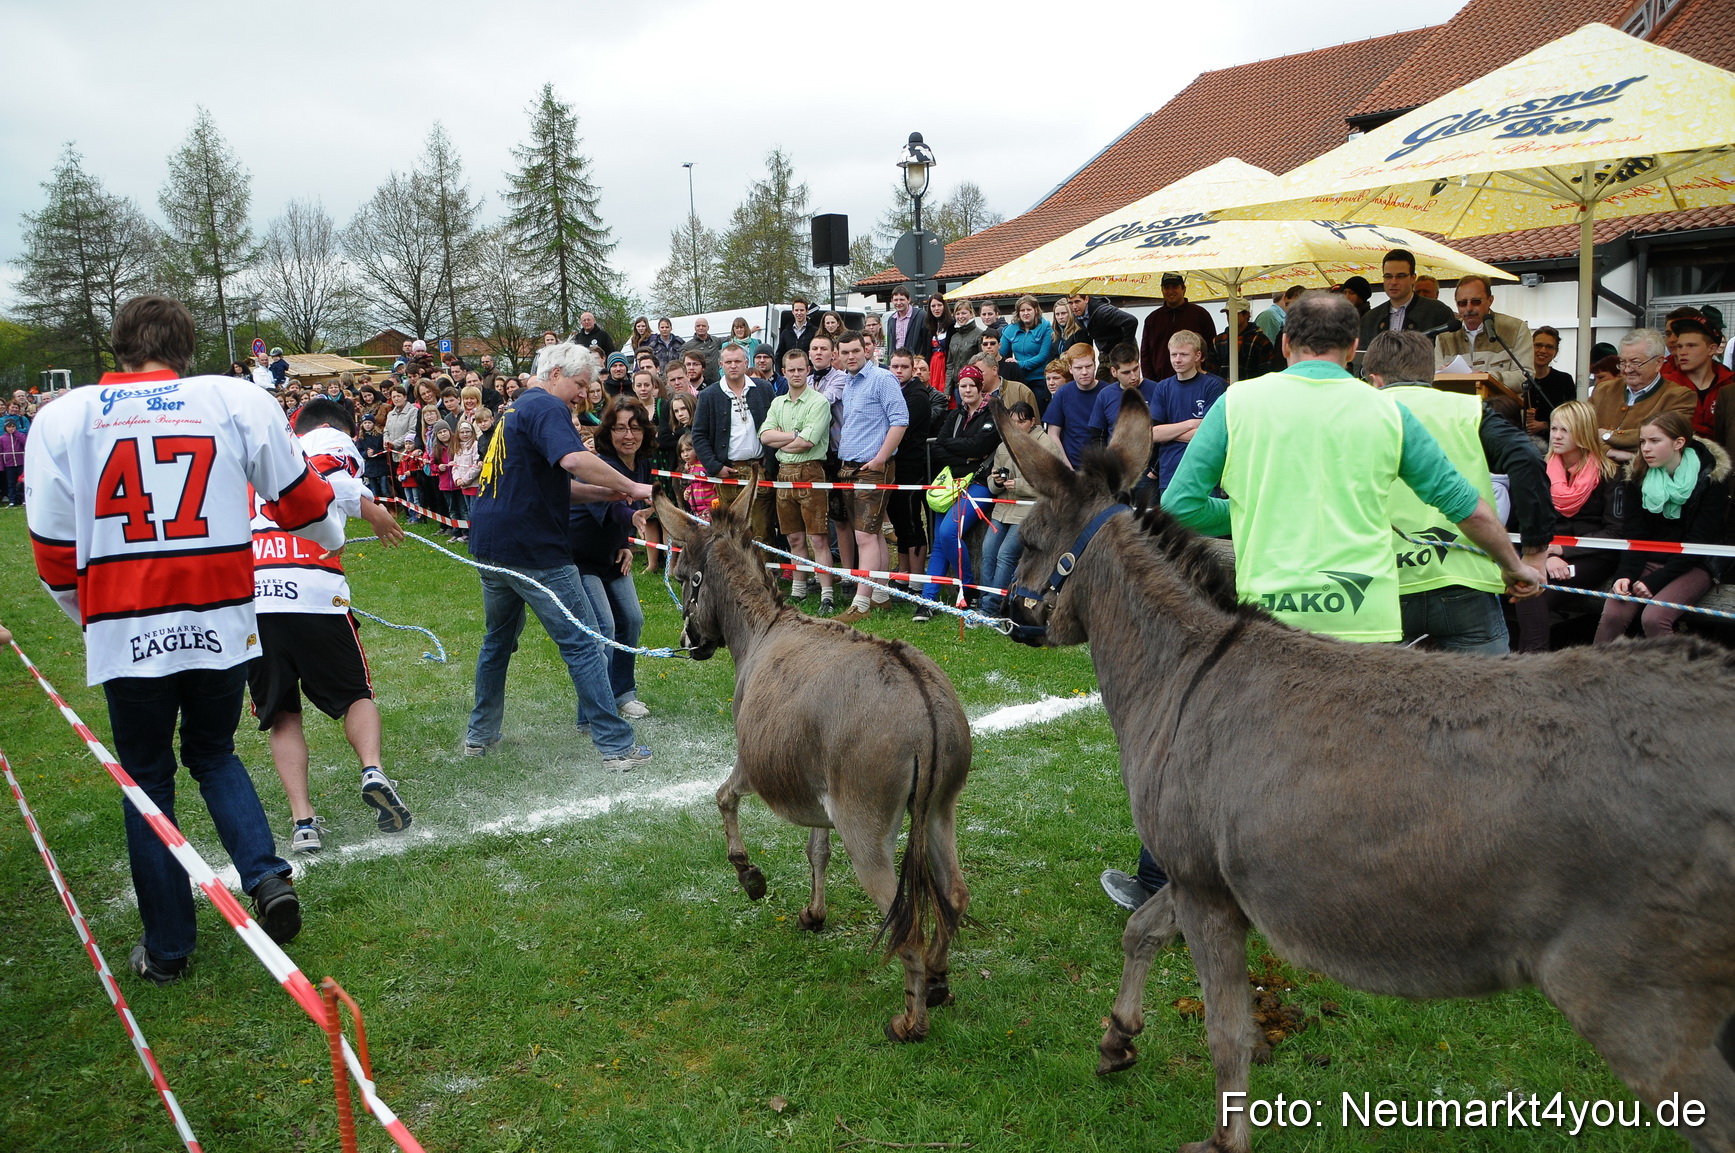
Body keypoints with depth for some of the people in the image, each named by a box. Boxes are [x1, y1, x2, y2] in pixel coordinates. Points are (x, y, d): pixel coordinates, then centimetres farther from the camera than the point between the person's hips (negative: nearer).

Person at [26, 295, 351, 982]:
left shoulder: (61, 417, 2)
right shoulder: (237, 402, 0)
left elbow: (52, 544, 4)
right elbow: (299, 497, 11)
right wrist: (332, 537, 33)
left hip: (126, 634, -1)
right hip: (221, 622, 1)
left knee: (148, 779, 15)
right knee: (213, 753, 23)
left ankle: (166, 946, 21)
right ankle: (266, 875, 4)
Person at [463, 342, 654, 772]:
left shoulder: (514, 410, 19)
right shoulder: (546, 408, -12)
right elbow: (574, 459, -32)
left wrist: (604, 492, 8)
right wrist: (631, 487, -23)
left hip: (489, 544, 9)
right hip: (532, 550, -9)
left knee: (498, 639, 23)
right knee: (582, 643, -3)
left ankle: (480, 735, 31)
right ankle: (616, 746, -1)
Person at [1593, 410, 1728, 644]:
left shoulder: (1710, 477, -7)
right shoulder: (1640, 474, 5)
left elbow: (1699, 541, -11)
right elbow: (1636, 534, 0)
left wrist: (1655, 581, -19)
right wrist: (1625, 574, -18)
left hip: (1693, 566, -3)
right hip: (1648, 561, 3)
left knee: (1653, 618, -31)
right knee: (1612, 614, -24)